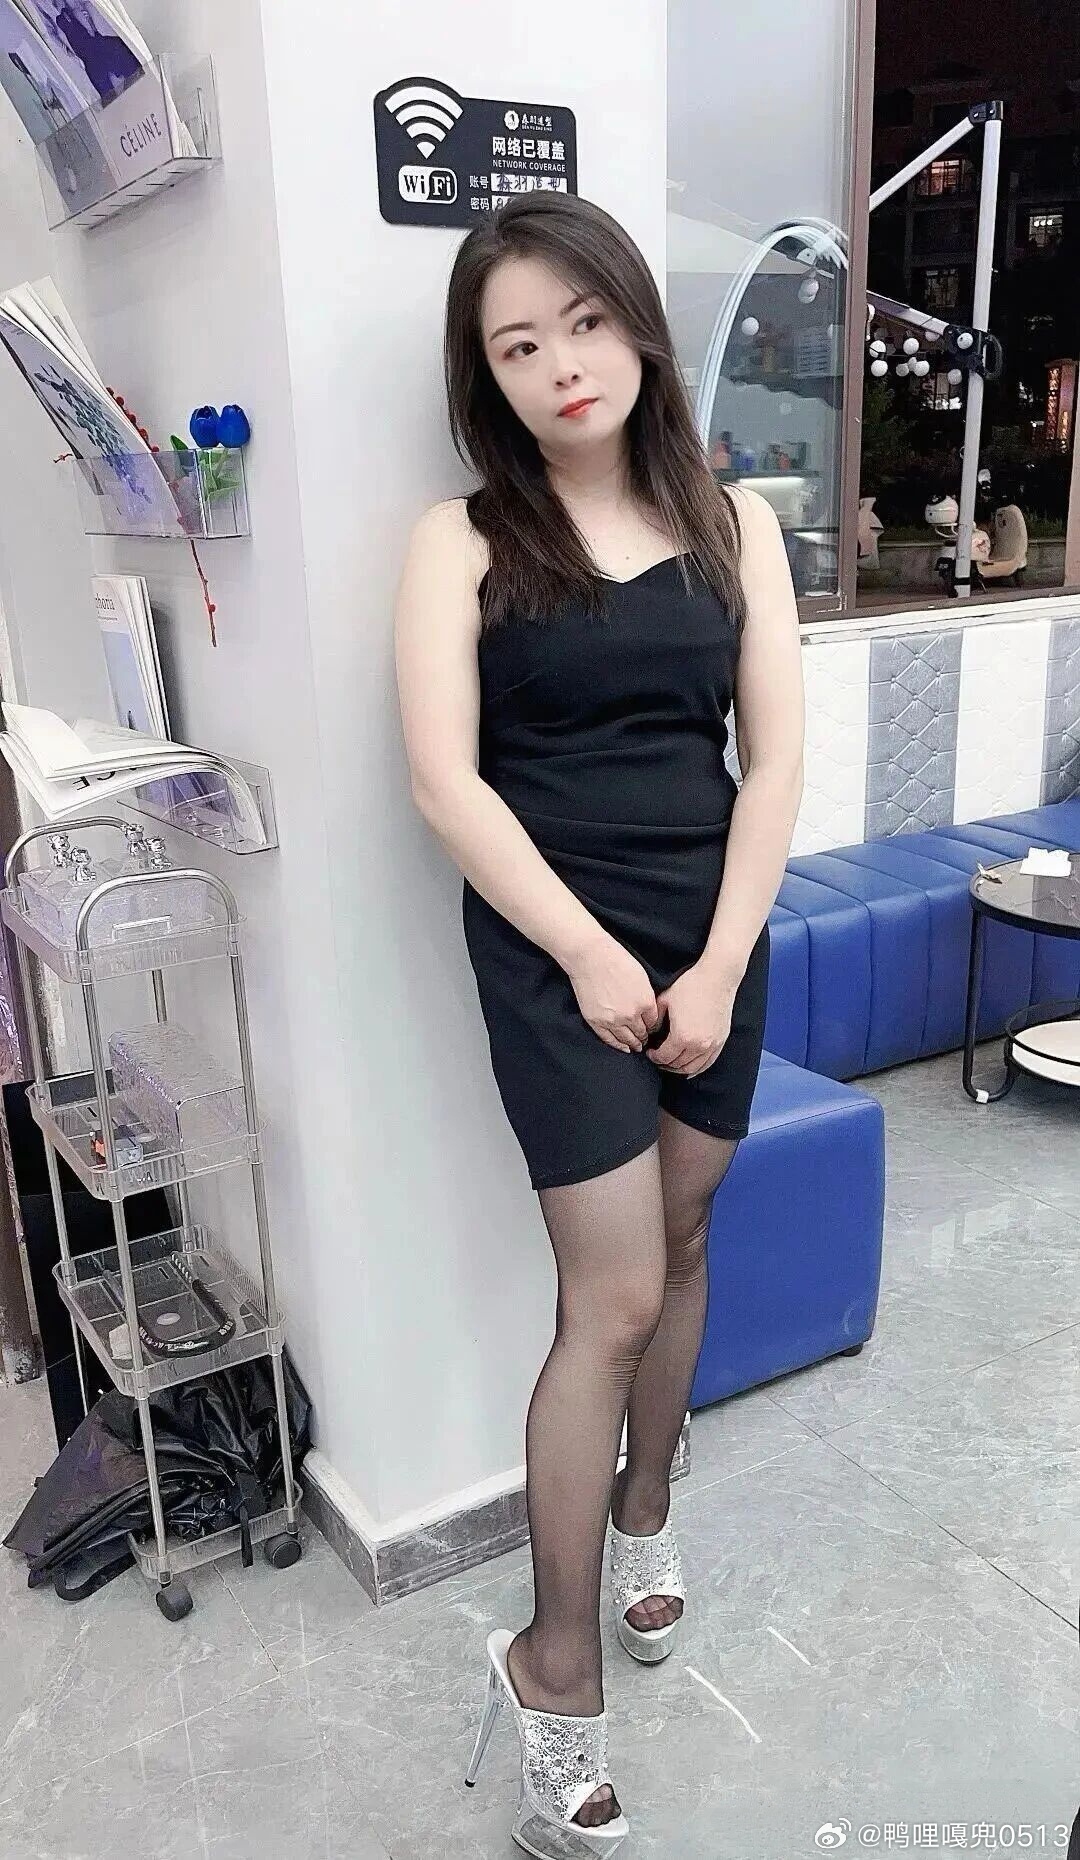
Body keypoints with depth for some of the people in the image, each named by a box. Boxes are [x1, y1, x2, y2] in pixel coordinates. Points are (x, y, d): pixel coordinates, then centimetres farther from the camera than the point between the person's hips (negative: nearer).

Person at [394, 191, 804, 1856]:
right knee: (613, 1298, -4)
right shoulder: (463, 539, -3)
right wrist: (592, 957, -14)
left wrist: (719, 966, -9)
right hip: (555, 944, -4)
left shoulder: (732, 523, 6)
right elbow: (445, 777, -11)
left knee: (680, 1244, 15)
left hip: (719, 931, 4)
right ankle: (554, 1668, 14)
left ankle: (645, 1512, 41)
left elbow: (776, 756, 0)